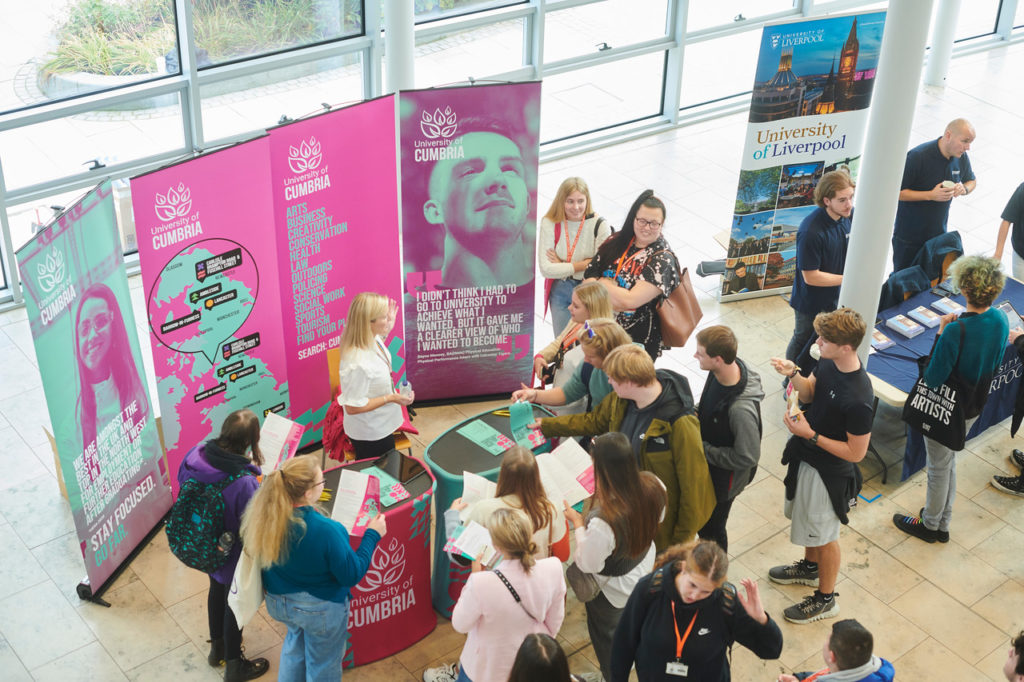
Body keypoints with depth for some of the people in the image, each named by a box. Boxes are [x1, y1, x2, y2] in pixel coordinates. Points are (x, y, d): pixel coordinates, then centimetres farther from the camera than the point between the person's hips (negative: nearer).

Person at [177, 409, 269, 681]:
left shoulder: (196, 455, -24)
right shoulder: (245, 483, -42)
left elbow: (183, 482, -3)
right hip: (233, 555, -6)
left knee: (217, 589, 33)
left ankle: (217, 646, 59)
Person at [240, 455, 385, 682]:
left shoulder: (265, 514, -23)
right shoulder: (324, 530, -38)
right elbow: (352, 575, -23)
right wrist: (373, 535, -12)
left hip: (278, 602, 6)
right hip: (320, 608, -5)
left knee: (295, 640, 36)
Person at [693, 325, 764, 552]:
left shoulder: (741, 409, -41)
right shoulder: (722, 372, -16)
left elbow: (747, 457, -29)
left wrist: (703, 450, -24)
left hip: (724, 477, -8)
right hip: (705, 465, 8)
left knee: (711, 528, 18)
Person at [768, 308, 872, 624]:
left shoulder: (857, 399, -36)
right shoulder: (828, 362, -13)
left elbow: (856, 452, -27)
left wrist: (810, 435, -28)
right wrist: (793, 374, -15)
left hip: (828, 471, -8)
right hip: (806, 456, 8)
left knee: (824, 534, 14)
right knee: (805, 517, 30)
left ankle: (825, 599, 37)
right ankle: (810, 567, 57)